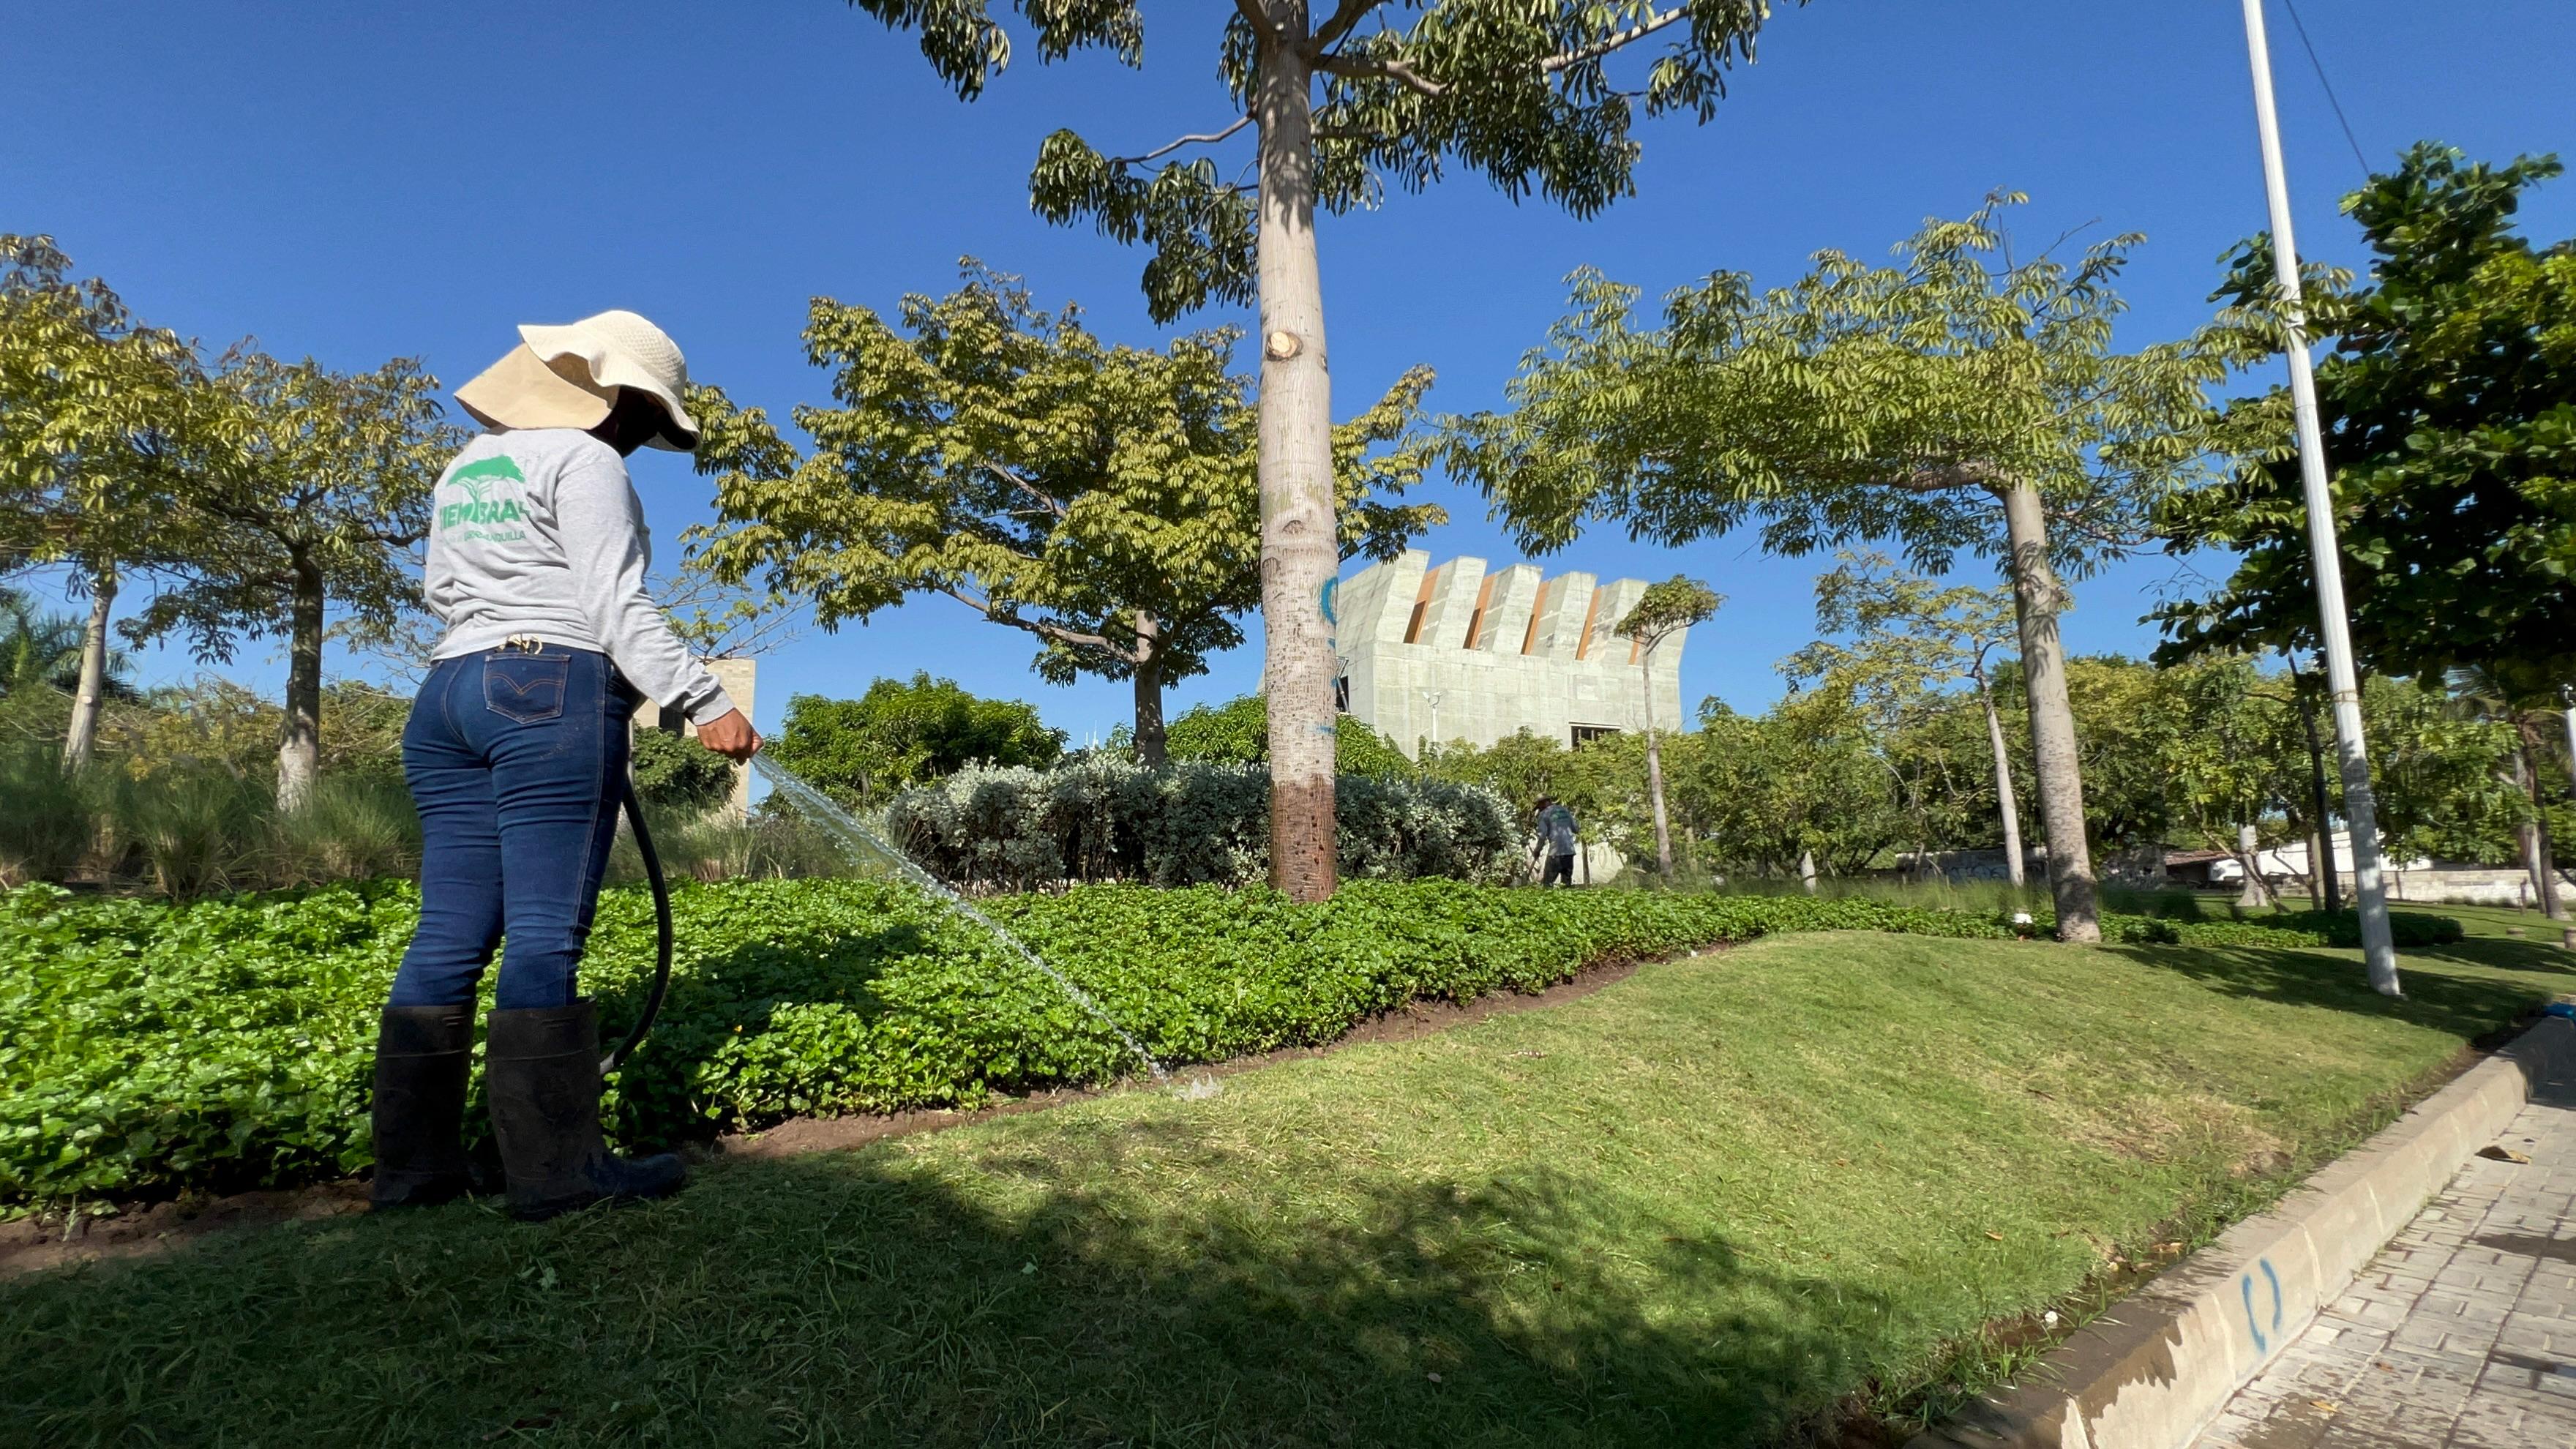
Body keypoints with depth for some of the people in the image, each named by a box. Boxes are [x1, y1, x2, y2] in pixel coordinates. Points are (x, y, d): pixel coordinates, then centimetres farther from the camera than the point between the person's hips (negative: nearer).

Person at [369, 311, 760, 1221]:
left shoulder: (467, 466, 22)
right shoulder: (584, 463, -3)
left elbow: (441, 591, 27)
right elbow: (618, 607, -13)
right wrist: (704, 703, -15)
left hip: (449, 692, 8)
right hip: (555, 696, -8)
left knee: (451, 934, 6)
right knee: (545, 934, -10)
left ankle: (413, 1161, 9)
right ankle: (557, 1169, -7)